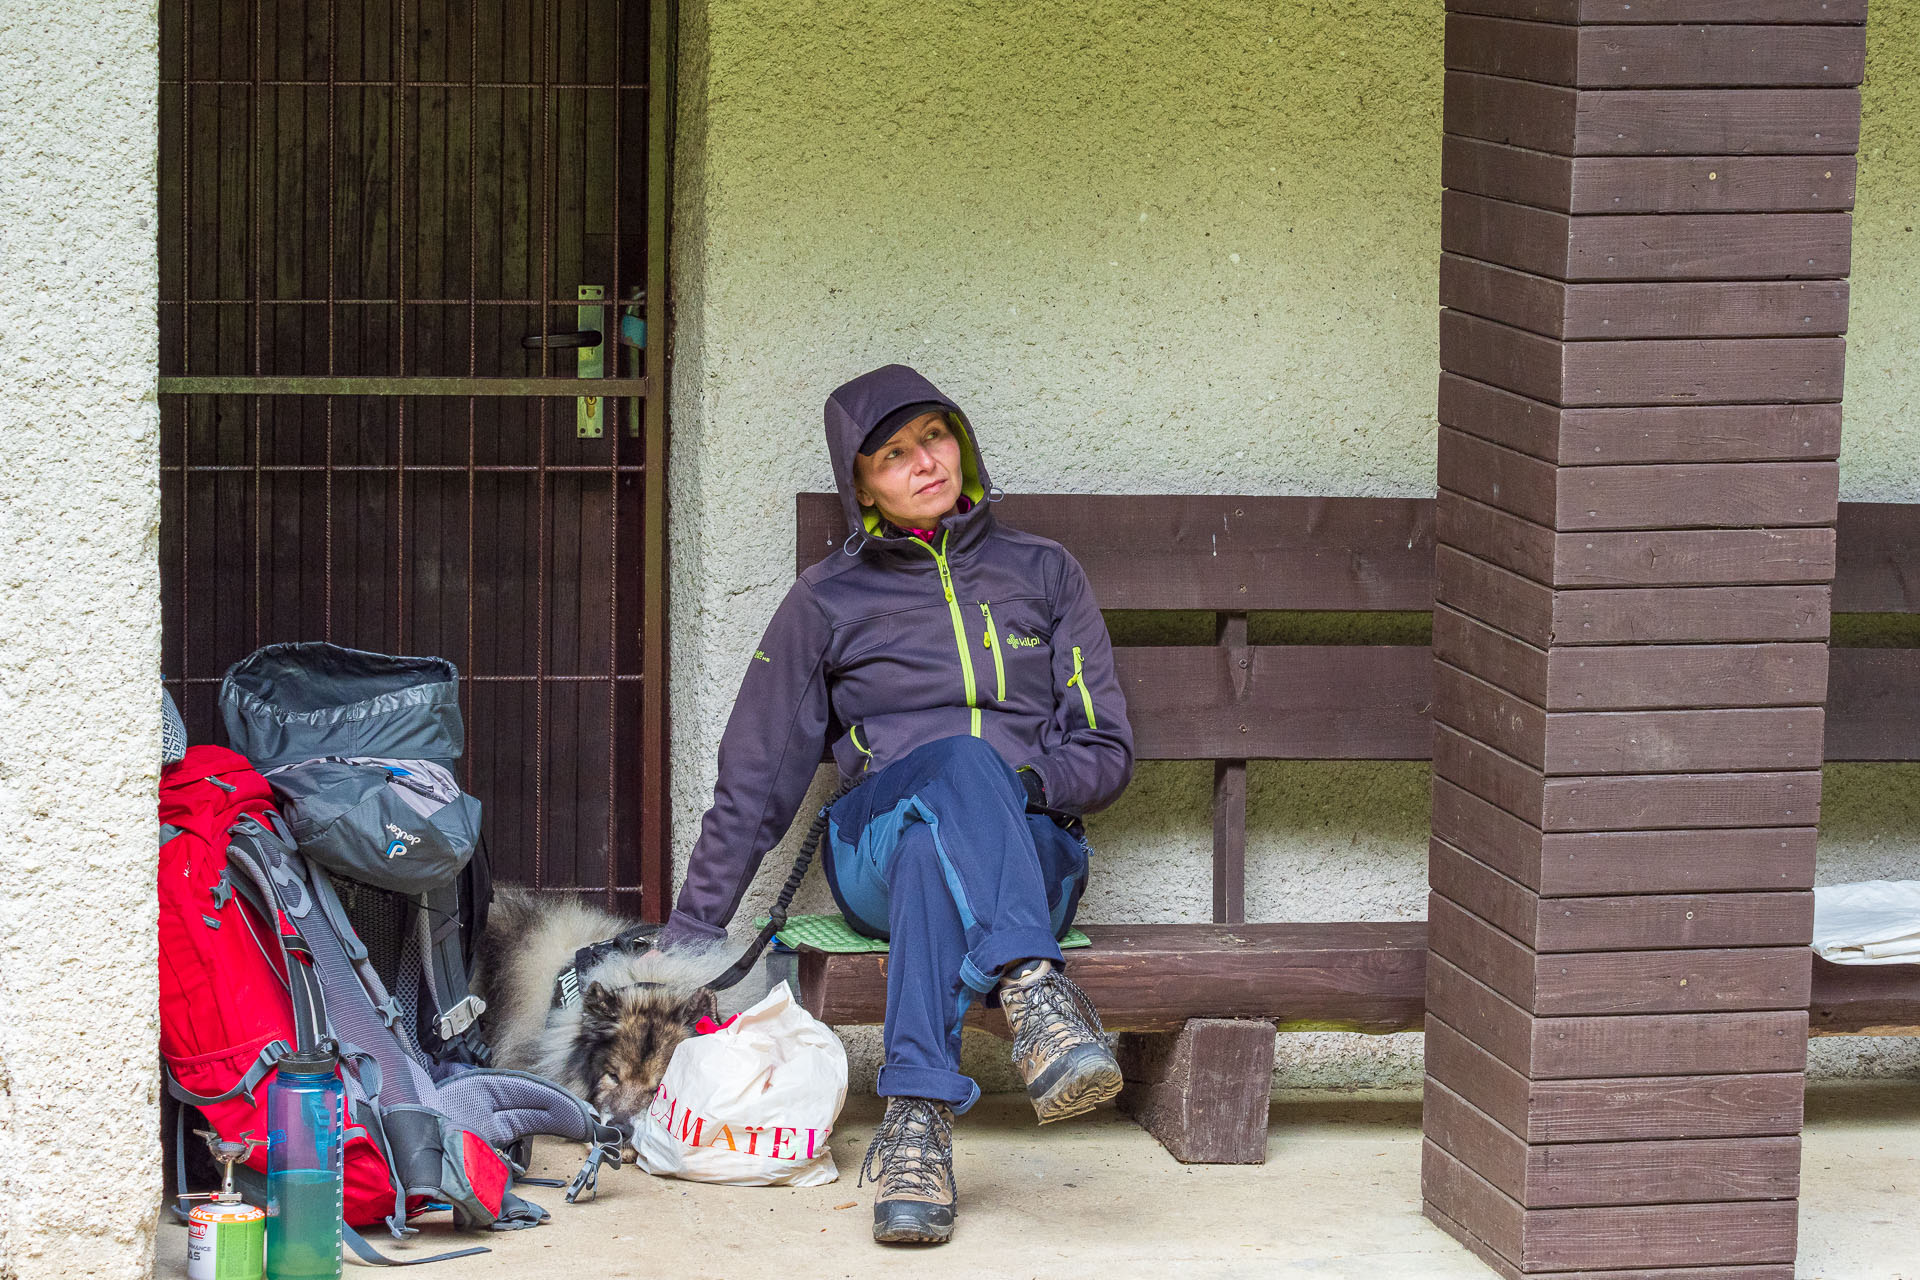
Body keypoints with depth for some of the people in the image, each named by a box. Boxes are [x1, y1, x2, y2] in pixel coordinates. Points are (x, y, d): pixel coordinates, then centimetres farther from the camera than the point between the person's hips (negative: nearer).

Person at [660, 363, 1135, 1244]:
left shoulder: (1042, 575, 17)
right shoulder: (827, 601, 16)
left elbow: (1106, 752, 12)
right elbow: (754, 783, 16)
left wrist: (1031, 779, -11)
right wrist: (686, 939, 11)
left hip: (1033, 849, 1)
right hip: (875, 848, -1)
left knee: (934, 851, -40)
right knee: (961, 761, -38)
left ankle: (917, 1119, -59)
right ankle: (1033, 992, -63)